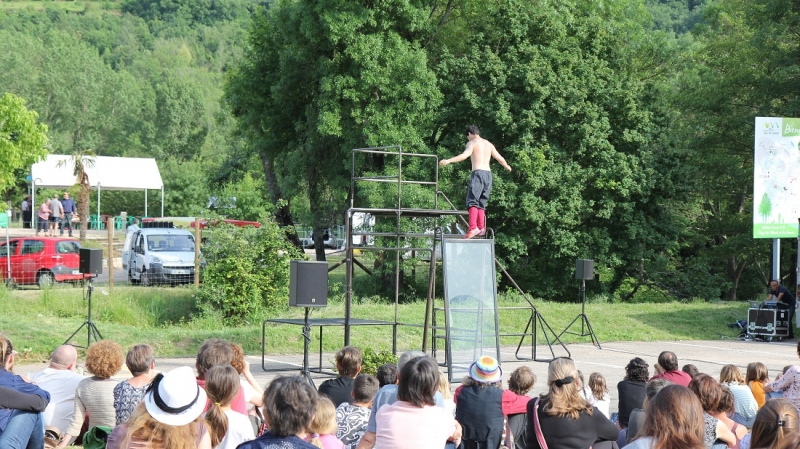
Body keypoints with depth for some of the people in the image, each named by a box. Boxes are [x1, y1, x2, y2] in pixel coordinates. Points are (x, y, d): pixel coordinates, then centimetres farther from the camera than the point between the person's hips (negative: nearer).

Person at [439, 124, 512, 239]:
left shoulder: (472, 143, 0)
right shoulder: (489, 144, 20)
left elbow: (465, 155, -18)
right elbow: (500, 158, 26)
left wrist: (448, 161, -27)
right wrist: (507, 167, 47)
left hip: (478, 173, -7)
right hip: (488, 174, 7)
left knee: (472, 201, -13)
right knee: (481, 203, 16)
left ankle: (473, 227, -30)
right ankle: (481, 228, 12)